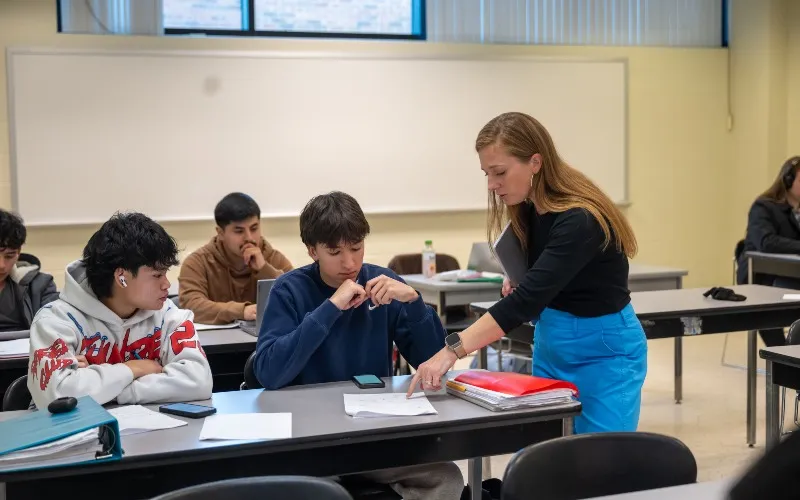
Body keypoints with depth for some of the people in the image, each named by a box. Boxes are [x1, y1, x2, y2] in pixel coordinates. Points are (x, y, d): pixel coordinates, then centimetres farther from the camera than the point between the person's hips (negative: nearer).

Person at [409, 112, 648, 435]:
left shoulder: (579, 219, -27)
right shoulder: (527, 208, -2)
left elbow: (528, 298, -36)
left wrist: (452, 350, -43)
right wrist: (516, 278, -7)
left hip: (604, 351, -8)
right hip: (550, 344, 8)